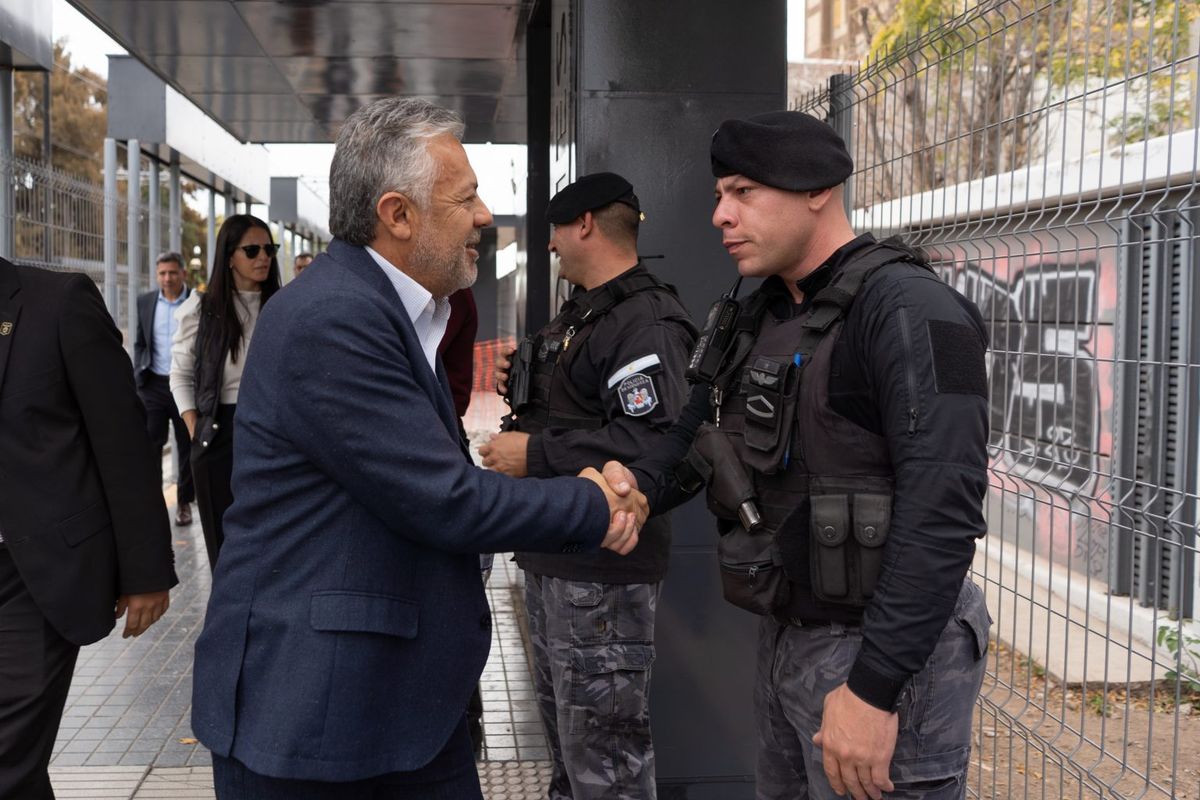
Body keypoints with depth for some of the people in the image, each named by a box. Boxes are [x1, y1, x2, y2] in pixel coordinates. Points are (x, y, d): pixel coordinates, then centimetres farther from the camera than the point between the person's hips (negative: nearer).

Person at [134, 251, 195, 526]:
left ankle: (184, 502, 20)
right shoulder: (145, 302, 6)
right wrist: (138, 375, 4)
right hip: (153, 385, 2)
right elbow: (140, 343, 13)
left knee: (187, 447, 7)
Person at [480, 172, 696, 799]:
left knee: (602, 750, -3)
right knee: (561, 723, 23)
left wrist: (534, 455, -23)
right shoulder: (579, 313, 17)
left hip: (603, 568, -11)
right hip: (552, 556, 11)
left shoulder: (646, 323, -18)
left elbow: (651, 442, -30)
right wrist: (521, 386, 9)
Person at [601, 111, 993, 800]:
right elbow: (700, 433, 12)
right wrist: (642, 486, -11)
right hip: (786, 633, 9)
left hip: (887, 647, -8)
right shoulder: (757, 317, 9)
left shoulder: (909, 311, -19)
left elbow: (941, 511, -26)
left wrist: (874, 687, -27)